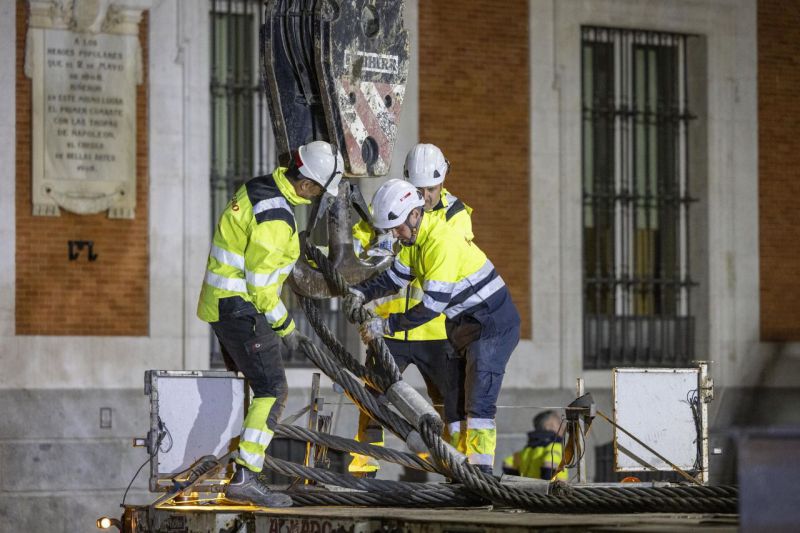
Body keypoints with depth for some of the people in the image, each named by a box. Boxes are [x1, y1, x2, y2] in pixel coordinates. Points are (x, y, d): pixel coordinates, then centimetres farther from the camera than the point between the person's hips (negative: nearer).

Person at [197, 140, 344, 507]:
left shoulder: (259, 188, 5)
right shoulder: (275, 218, -25)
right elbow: (260, 284, -22)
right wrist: (285, 326, -11)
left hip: (222, 304, 10)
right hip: (243, 309, -10)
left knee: (244, 385, 24)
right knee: (272, 392, -11)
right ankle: (244, 478, -18)